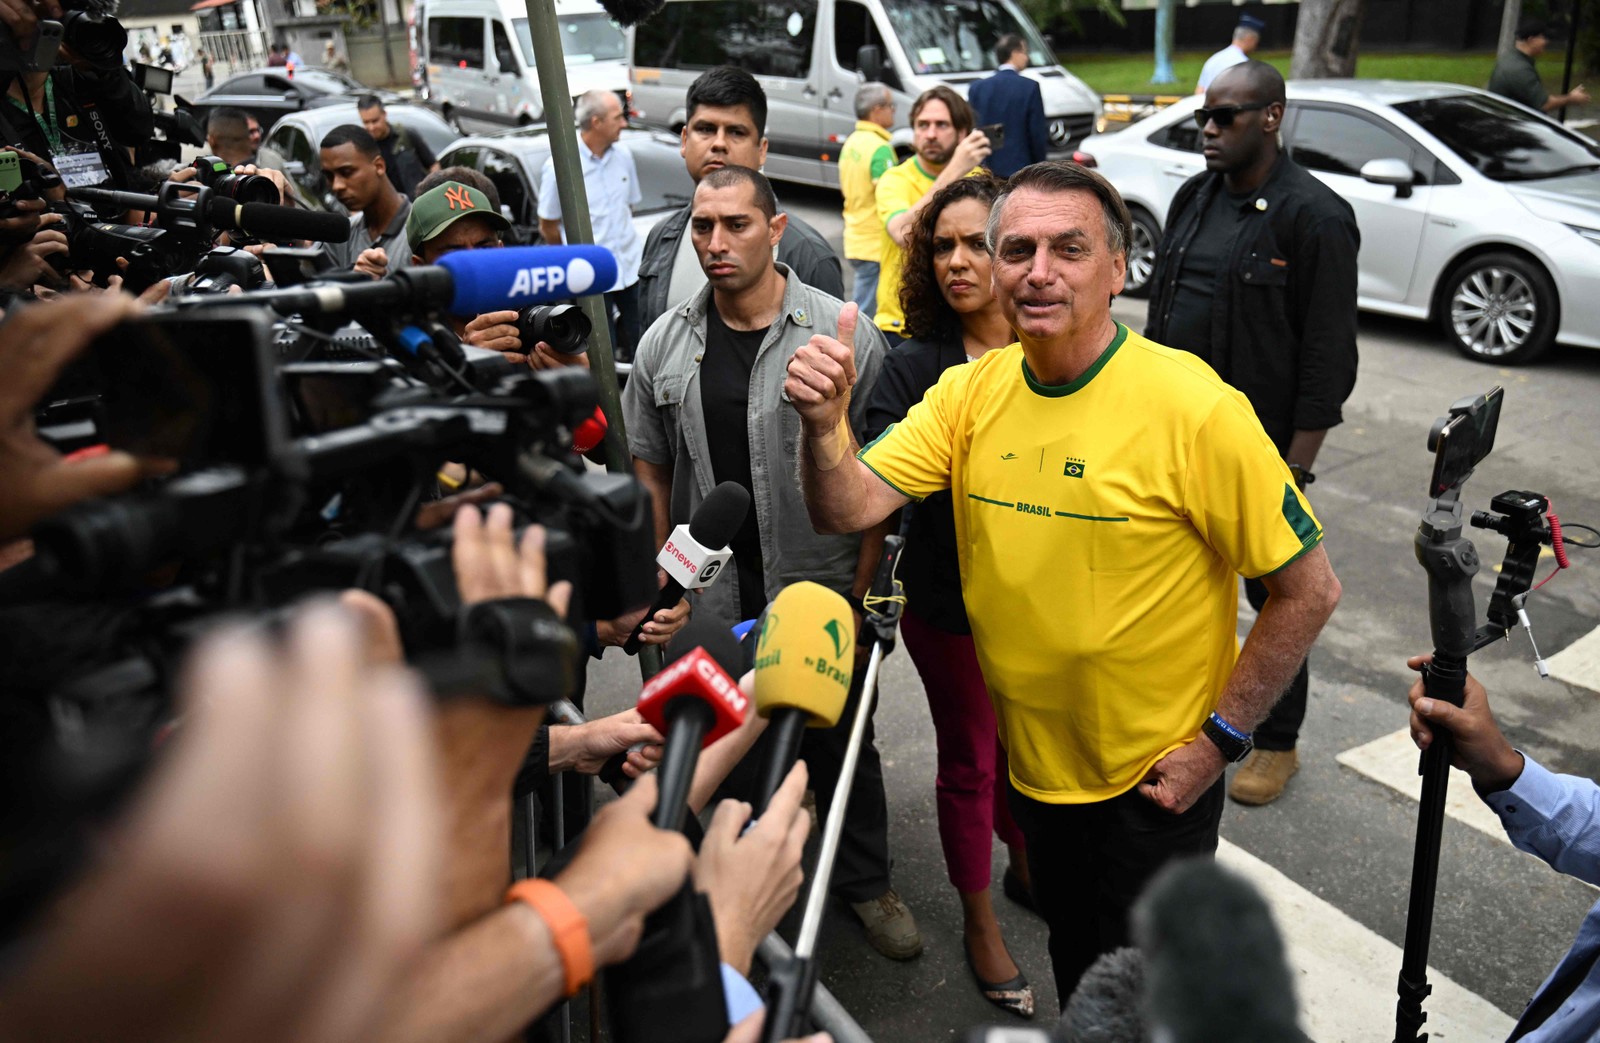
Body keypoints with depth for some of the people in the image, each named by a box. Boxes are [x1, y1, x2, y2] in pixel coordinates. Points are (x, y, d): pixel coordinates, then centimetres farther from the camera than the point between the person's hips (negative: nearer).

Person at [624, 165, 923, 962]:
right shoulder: (664, 345, 1)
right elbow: (651, 471, 8)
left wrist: (862, 585, -9)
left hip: (822, 594, -2)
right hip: (711, 600, 3)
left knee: (840, 742, 15)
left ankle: (864, 882, 38)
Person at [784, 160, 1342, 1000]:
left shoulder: (1194, 407, -23)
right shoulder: (969, 392, -7)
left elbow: (1308, 591, -17)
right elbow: (846, 510, -14)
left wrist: (1219, 740, -15)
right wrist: (824, 424, -33)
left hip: (1153, 782, -4)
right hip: (1032, 766, 5)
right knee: (1073, 961, 28)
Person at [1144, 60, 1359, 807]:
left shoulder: (1314, 217, -13)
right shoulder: (1194, 199, 8)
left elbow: (1327, 358, -14)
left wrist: (1295, 467, -17)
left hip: (1257, 445, -6)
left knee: (1274, 593, 8)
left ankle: (1278, 744, 25)